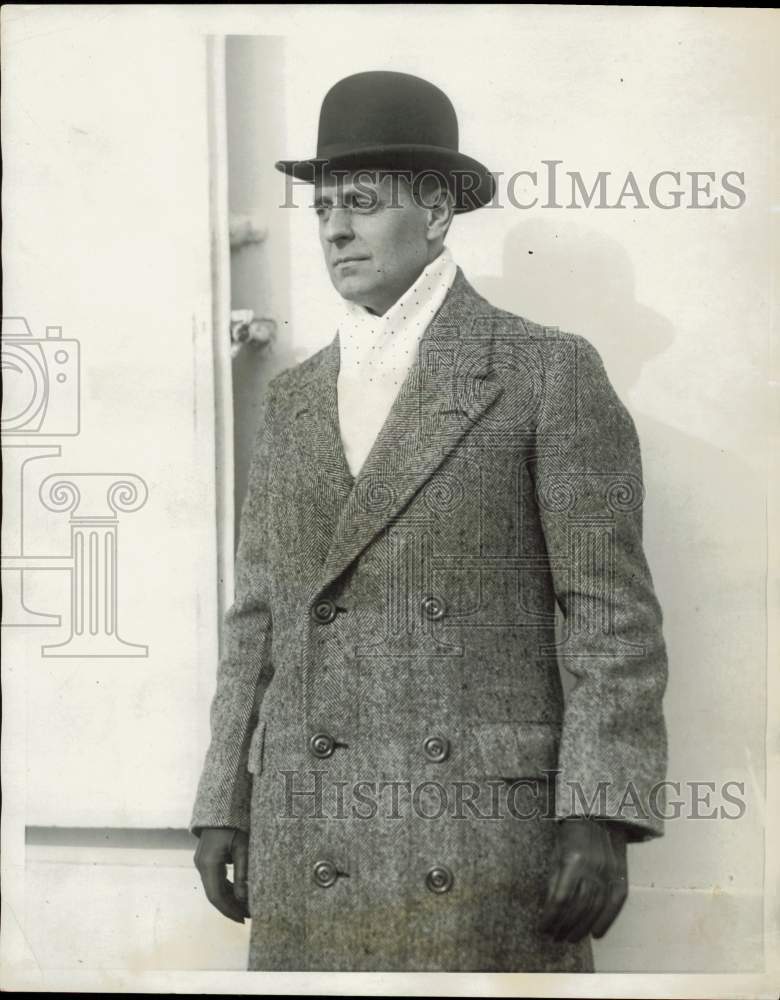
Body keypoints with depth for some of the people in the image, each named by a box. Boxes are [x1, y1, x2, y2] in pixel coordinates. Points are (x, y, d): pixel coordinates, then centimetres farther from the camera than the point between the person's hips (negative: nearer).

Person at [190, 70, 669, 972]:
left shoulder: (549, 373, -2)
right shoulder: (293, 400, 15)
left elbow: (613, 612, -7)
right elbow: (263, 621, 17)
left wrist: (598, 817, -16)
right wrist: (224, 806, 10)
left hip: (487, 827, -5)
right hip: (316, 843, 5)